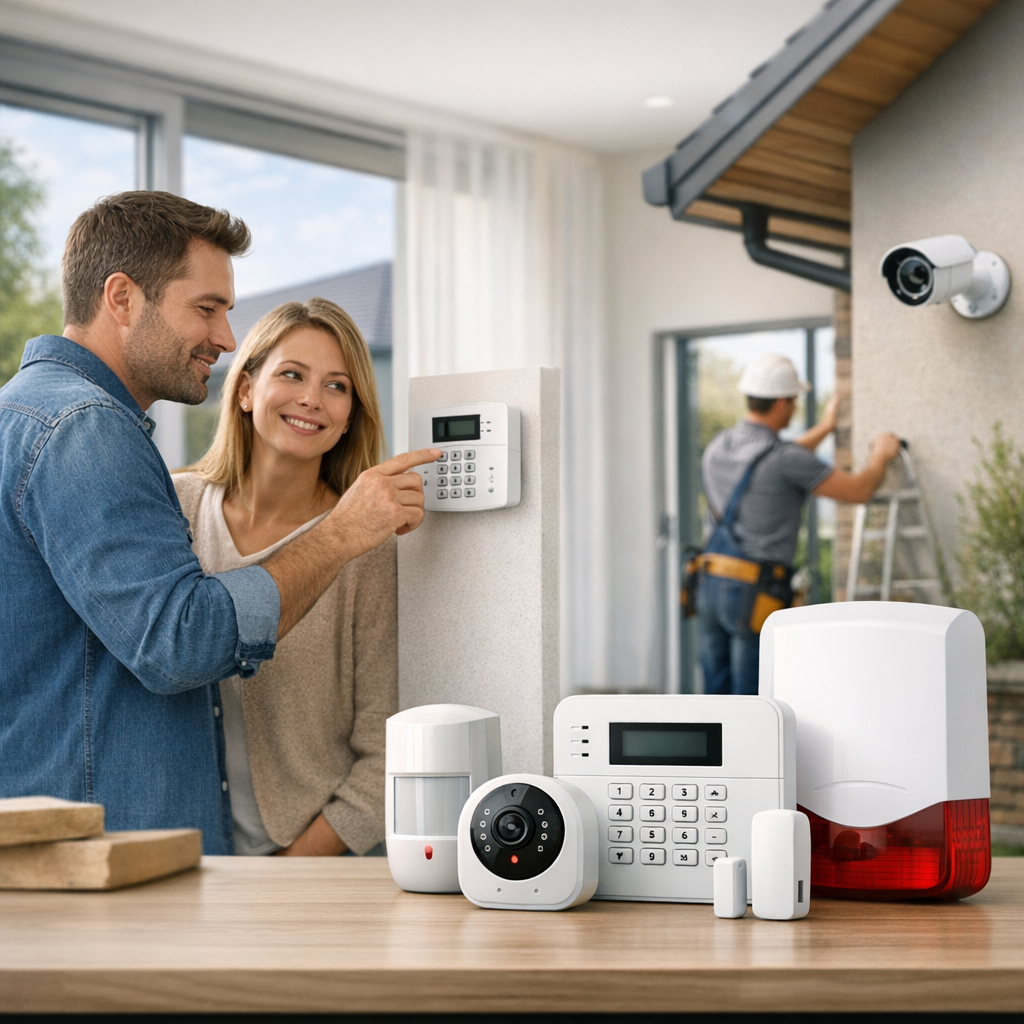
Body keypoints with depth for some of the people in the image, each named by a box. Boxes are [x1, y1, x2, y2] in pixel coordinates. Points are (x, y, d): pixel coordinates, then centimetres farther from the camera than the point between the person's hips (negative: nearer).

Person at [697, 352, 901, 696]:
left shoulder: (717, 447, 9)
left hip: (710, 586, 7)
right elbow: (859, 490, -5)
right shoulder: (784, 457, -14)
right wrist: (880, 455, 16)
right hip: (755, 595, -7)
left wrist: (824, 429, 39)